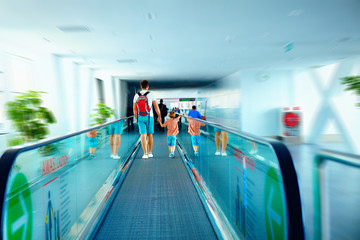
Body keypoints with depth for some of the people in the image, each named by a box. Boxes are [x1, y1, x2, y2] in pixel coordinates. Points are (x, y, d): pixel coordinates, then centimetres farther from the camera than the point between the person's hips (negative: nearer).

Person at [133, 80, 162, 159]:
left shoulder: (136, 95, 2)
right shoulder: (151, 95, -6)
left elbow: (134, 109, 5)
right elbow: (156, 107, -4)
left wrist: (136, 118, 17)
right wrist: (159, 116, 9)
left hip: (140, 117, 1)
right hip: (149, 117, -1)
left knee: (143, 135, 0)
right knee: (150, 135, 10)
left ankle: (145, 154, -5)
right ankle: (150, 153, 17)